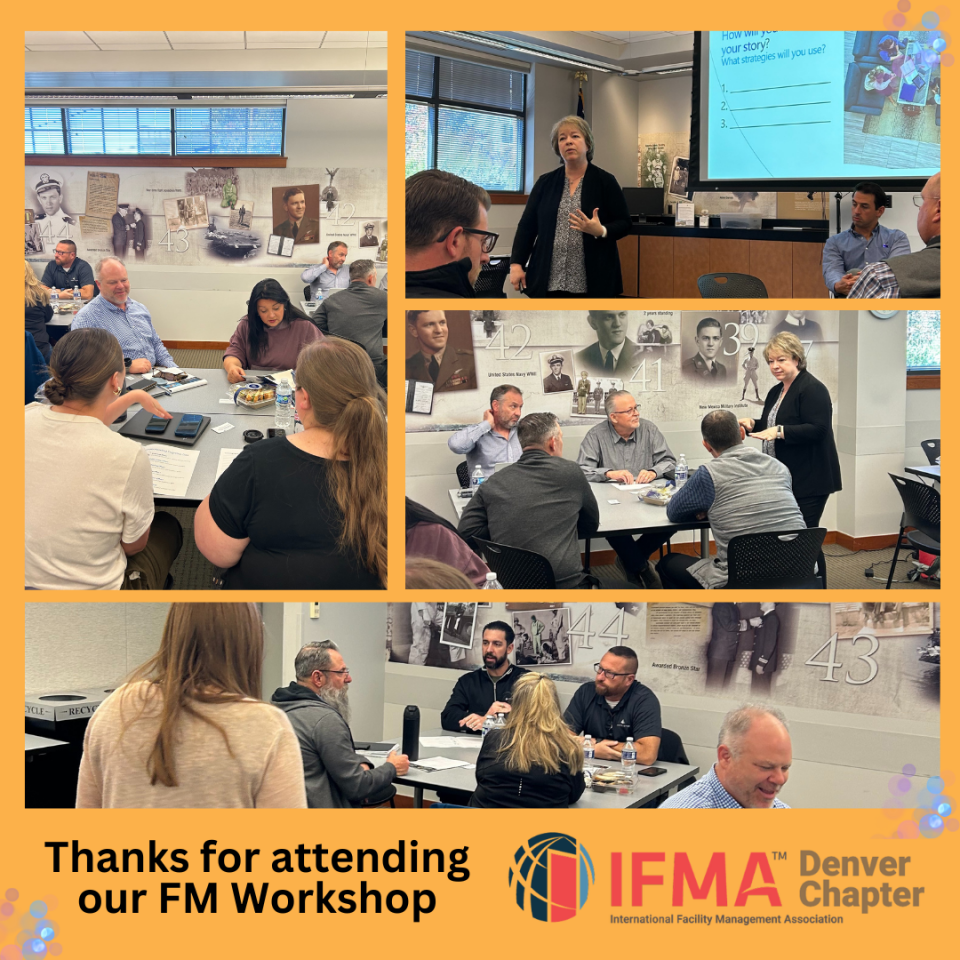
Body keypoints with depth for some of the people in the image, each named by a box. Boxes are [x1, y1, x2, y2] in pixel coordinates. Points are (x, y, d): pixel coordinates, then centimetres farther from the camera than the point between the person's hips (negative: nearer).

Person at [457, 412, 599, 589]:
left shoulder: (492, 485, 7)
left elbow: (466, 533, 3)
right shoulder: (570, 472, 3)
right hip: (563, 585, -4)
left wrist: (506, 534, 13)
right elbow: (591, 526, 16)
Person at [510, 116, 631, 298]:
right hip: (549, 281, 2)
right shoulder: (545, 182, 9)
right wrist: (516, 264, -2)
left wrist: (600, 231, -19)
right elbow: (527, 226, 9)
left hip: (593, 282, -2)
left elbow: (624, 224, 1)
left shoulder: (605, 182, 2)